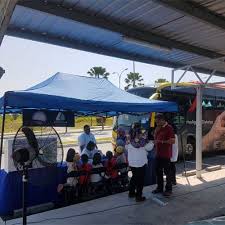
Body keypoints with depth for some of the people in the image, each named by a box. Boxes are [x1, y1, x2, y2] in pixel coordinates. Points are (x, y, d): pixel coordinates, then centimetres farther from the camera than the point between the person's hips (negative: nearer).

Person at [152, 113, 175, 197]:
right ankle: (159, 187, 27)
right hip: (158, 153, 8)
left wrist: (161, 141, -21)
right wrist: (156, 130, -2)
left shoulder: (169, 128, -12)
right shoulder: (159, 128, 12)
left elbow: (173, 141, -19)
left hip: (166, 154, -8)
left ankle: (168, 189, 14)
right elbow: (155, 138, 15)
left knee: (167, 172, 2)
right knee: (158, 171, 14)